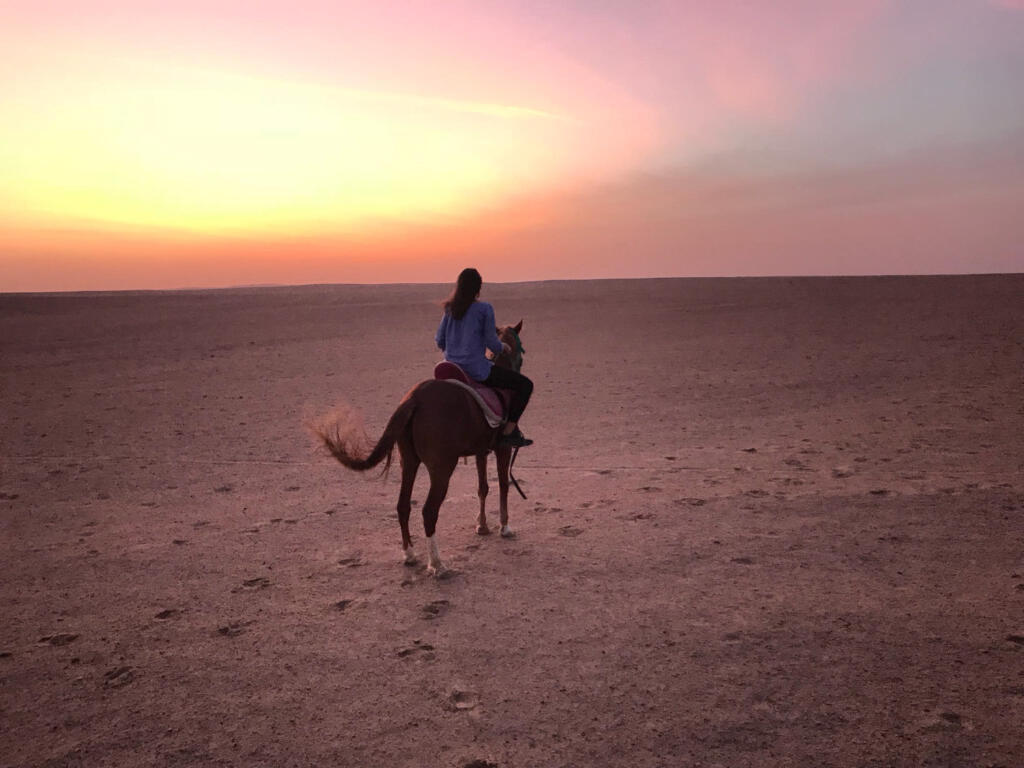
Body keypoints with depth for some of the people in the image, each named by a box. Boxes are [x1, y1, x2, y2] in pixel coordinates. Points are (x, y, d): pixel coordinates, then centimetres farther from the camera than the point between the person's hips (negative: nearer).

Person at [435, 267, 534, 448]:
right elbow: (492, 343, -10)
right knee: (525, 385, 2)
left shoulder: (450, 309, 6)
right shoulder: (485, 309, -11)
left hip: (452, 368, 8)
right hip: (477, 369, -8)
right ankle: (508, 432, -2)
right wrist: (503, 347, 11)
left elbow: (439, 341, 10)